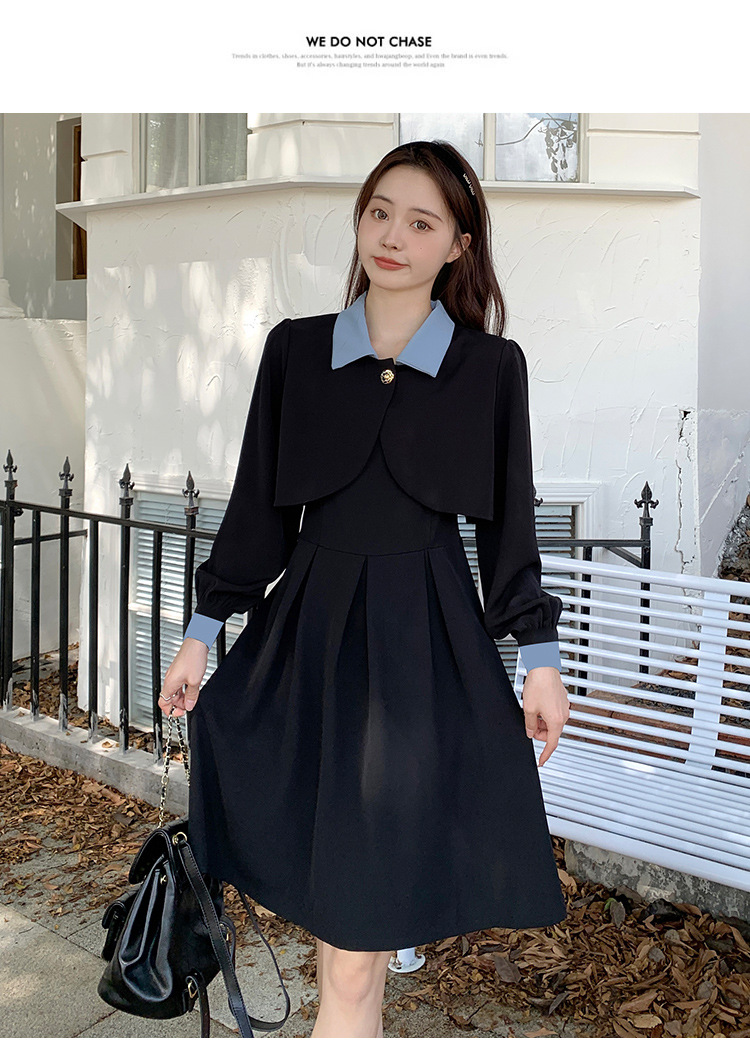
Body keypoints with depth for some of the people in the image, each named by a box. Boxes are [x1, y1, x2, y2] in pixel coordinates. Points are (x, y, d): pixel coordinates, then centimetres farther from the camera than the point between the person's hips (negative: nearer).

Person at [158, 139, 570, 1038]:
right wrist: (201, 633, 7)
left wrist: (540, 658, 2)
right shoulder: (294, 349, 4)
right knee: (332, 875, 12)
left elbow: (508, 521, 4)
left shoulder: (492, 365, 1)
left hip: (429, 636, -2)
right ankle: (359, 1014, 34)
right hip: (310, 627, 2)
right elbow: (257, 503, 7)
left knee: (363, 900, 0)